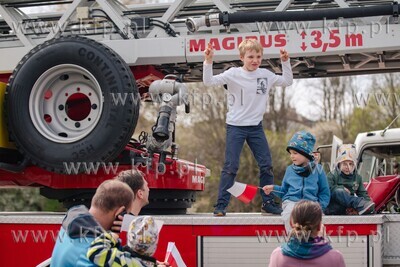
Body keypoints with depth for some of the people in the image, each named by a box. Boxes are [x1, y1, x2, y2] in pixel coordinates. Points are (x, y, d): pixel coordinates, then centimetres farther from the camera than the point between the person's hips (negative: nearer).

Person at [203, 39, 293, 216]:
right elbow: (209, 81, -15)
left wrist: (285, 62, 5)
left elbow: (287, 81, 15)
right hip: (235, 126, -4)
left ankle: (268, 203, 15)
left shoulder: (266, 75, 3)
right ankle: (221, 205, 0)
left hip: (256, 127, 4)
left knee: (266, 165, 4)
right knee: (231, 166, -6)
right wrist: (208, 61, -27)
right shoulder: (233, 74, -9)